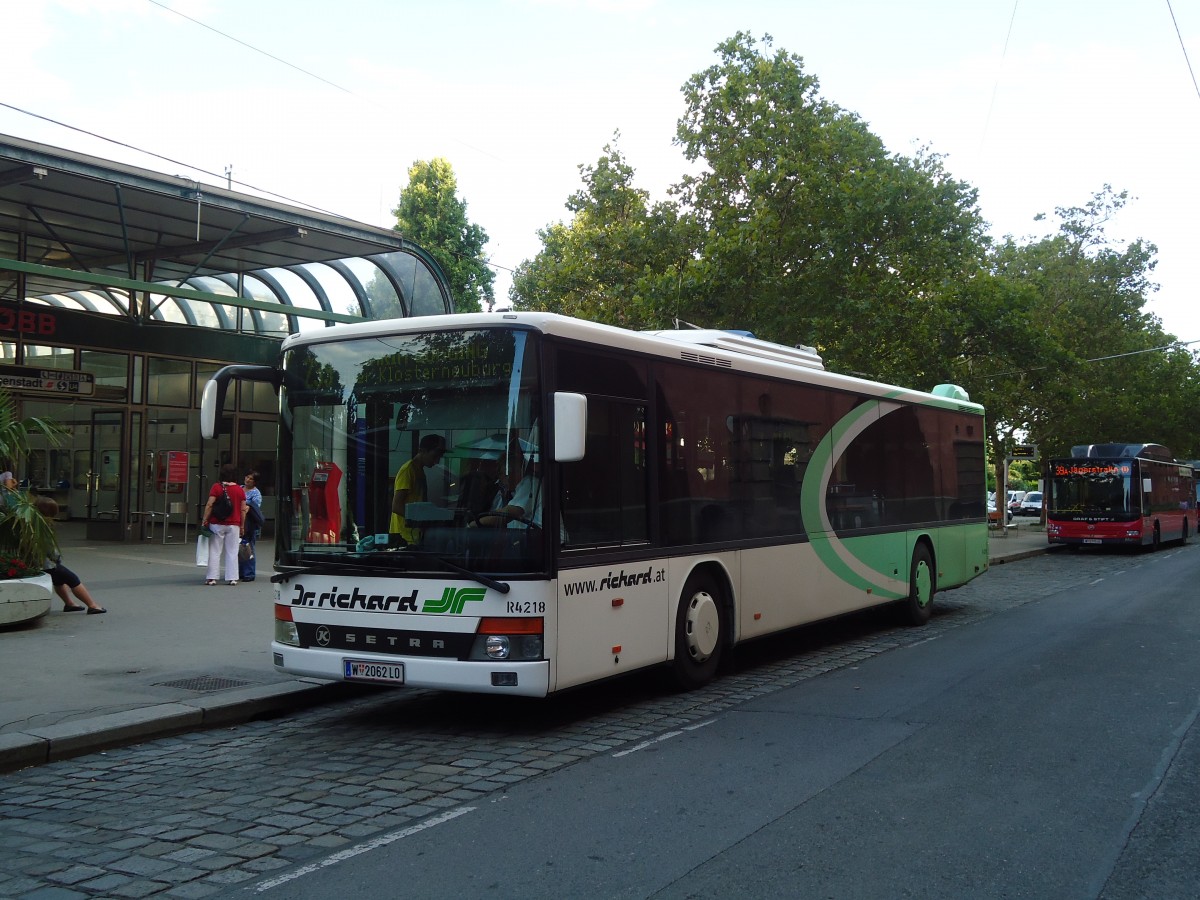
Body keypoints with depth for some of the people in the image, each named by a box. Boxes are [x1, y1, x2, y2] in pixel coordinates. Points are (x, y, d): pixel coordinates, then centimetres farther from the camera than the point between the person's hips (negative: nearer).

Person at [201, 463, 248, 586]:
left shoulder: (216, 487, -6)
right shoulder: (240, 490, 2)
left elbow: (209, 505, -11)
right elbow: (243, 510, 4)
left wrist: (204, 521, -4)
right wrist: (242, 526, 12)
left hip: (217, 524, -2)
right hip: (234, 525, 2)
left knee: (214, 551, 5)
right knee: (232, 552, 6)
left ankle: (211, 577, 5)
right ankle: (232, 578, 5)